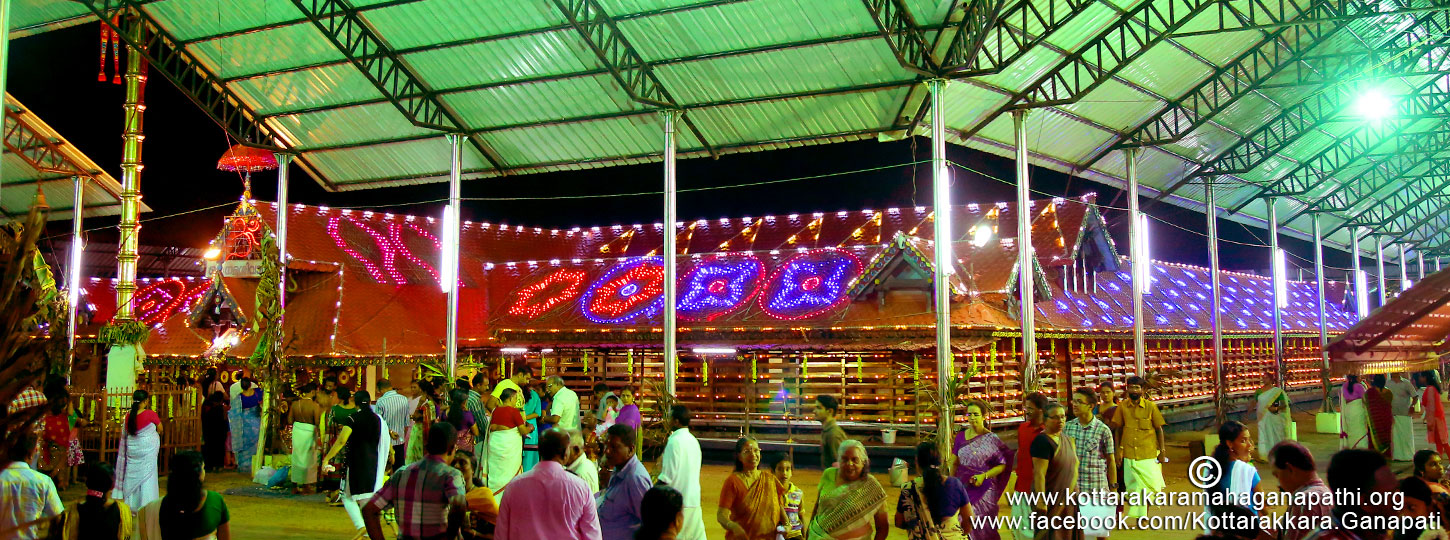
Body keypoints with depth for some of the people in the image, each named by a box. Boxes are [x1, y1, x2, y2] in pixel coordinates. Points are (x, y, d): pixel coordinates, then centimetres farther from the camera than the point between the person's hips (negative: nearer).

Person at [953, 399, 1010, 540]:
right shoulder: (961, 437, 6)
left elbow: (1003, 464, -5)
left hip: (984, 489, -3)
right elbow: (955, 463, 12)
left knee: (983, 528, 0)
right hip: (963, 488, 3)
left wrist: (984, 476, -17)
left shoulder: (991, 439, -5)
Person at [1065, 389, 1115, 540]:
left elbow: (1110, 461, -1)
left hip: (1097, 488, -3)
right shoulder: (1067, 427, 2)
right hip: (1071, 488, 3)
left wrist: (1113, 488, -1)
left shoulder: (1103, 430, -6)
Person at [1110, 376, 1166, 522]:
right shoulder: (1122, 406, 1)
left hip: (1148, 454, -1)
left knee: (1149, 485, 4)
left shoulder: (1151, 406, -3)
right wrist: (1119, 450, 4)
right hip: (1129, 455, 1)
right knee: (1134, 487, 4)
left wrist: (1162, 452, 1)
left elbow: (1159, 429, 3)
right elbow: (1118, 429, 8)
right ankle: (1139, 518, 16)